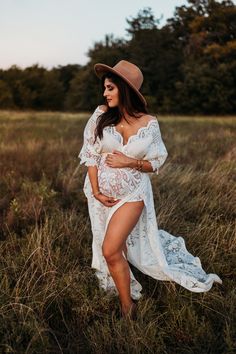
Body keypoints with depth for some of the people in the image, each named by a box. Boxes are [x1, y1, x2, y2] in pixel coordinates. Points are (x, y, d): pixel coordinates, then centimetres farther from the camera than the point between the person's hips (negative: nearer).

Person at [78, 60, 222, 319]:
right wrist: (96, 192, -9)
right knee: (111, 249, 14)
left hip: (132, 193, -3)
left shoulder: (149, 123, -10)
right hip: (102, 192, 3)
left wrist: (130, 162, -18)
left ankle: (128, 308, 9)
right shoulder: (101, 115, -8)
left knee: (110, 250, -13)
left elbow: (156, 163, -1)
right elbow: (90, 155, -5)